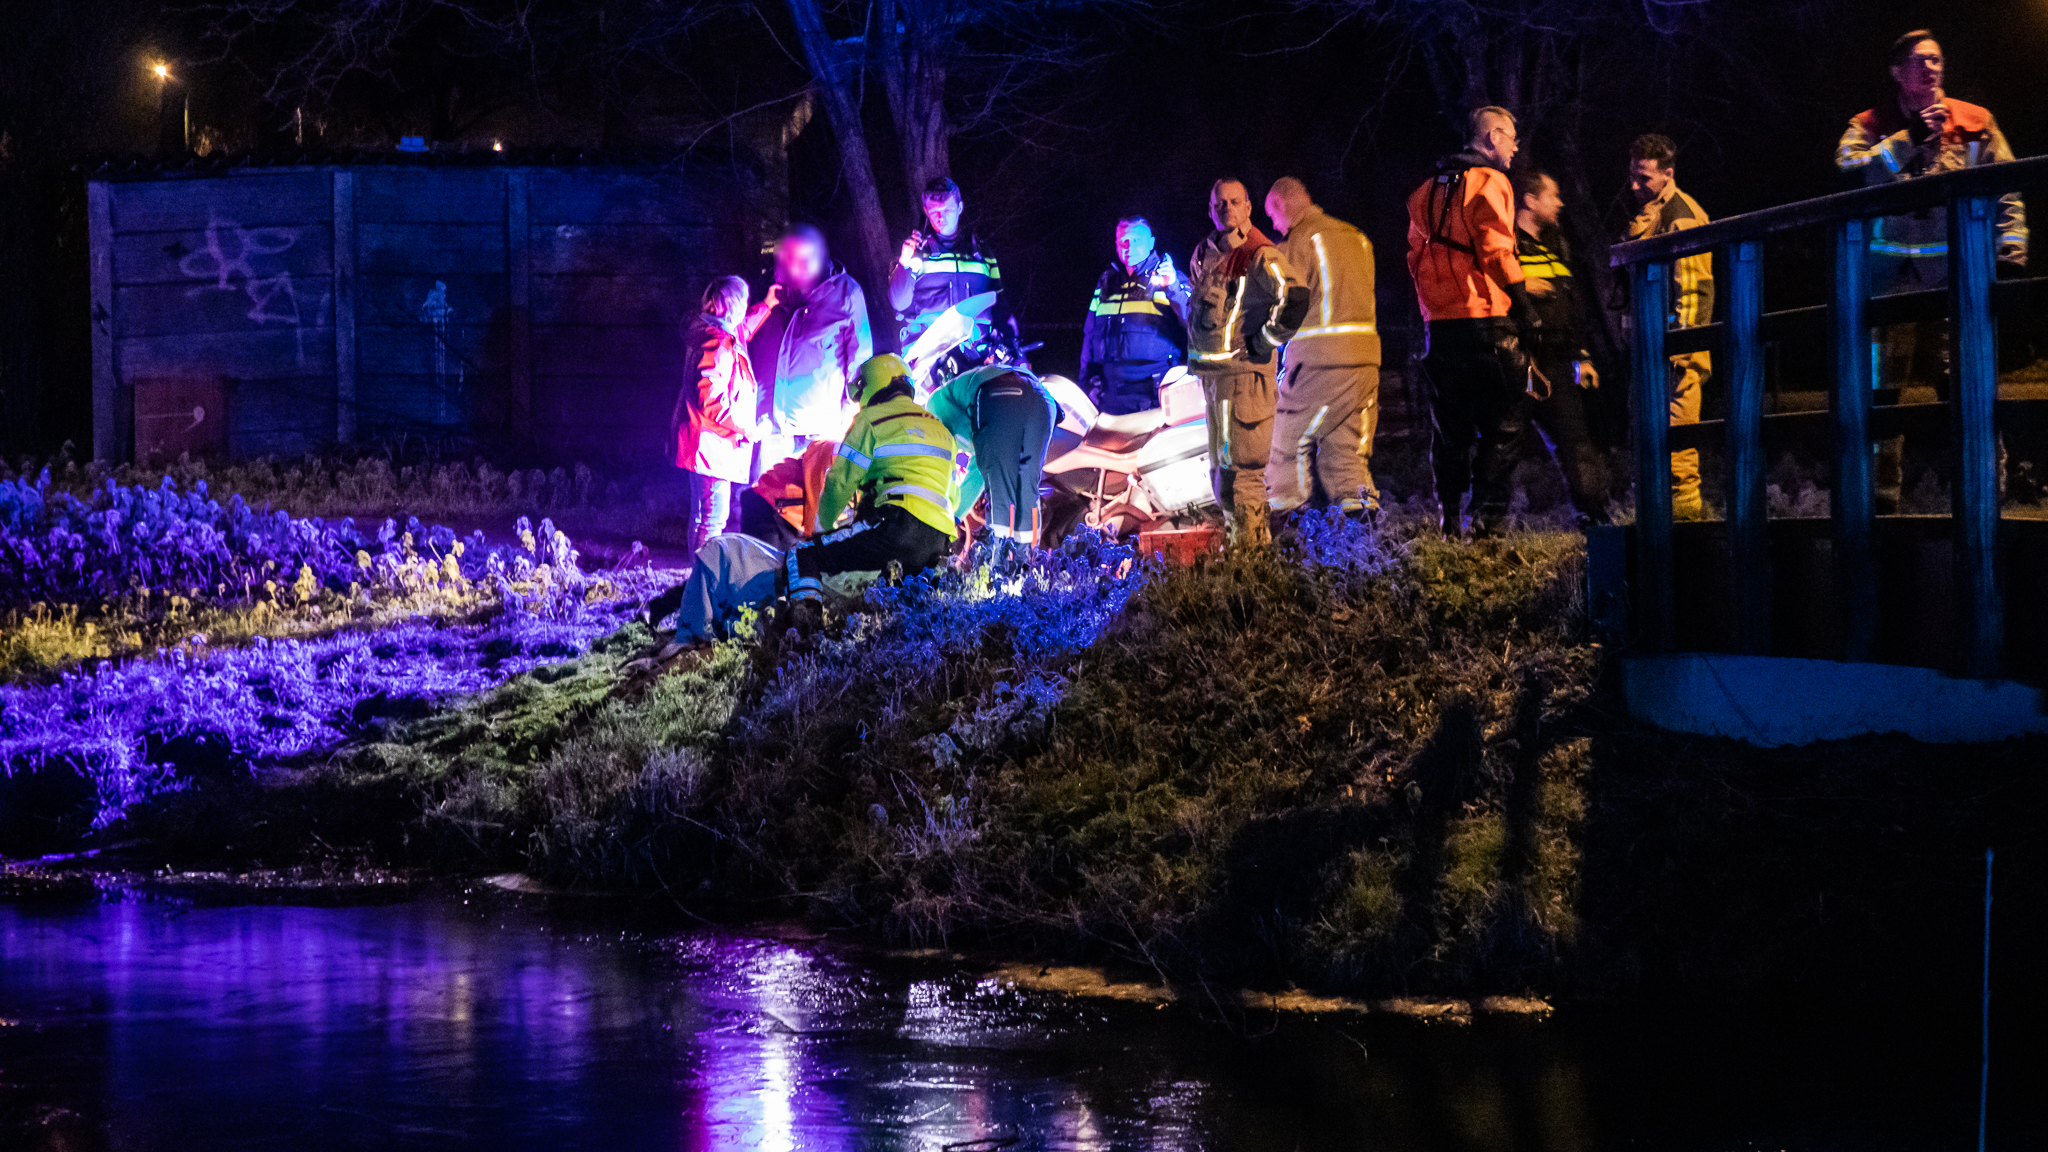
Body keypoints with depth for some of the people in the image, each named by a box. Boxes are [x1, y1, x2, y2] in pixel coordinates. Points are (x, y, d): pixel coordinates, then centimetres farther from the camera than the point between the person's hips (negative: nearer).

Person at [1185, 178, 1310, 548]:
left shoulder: (1260, 257, -12)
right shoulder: (1204, 253, 12)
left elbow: (1295, 299, -25)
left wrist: (1266, 340, -16)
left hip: (1244, 371, -9)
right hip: (1211, 373, 9)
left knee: (1239, 462, -10)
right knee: (1220, 465, 15)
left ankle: (1249, 538, -6)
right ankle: (1240, 533, 24)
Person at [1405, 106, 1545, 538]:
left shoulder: (1428, 191, 17)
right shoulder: (1489, 183, -5)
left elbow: (1416, 257, 16)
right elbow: (1497, 251, -14)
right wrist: (1523, 305, -9)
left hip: (1441, 322, 7)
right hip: (1486, 321, -7)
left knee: (1450, 428, 11)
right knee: (1504, 423, -3)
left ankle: (1449, 518, 9)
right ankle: (1487, 515, -12)